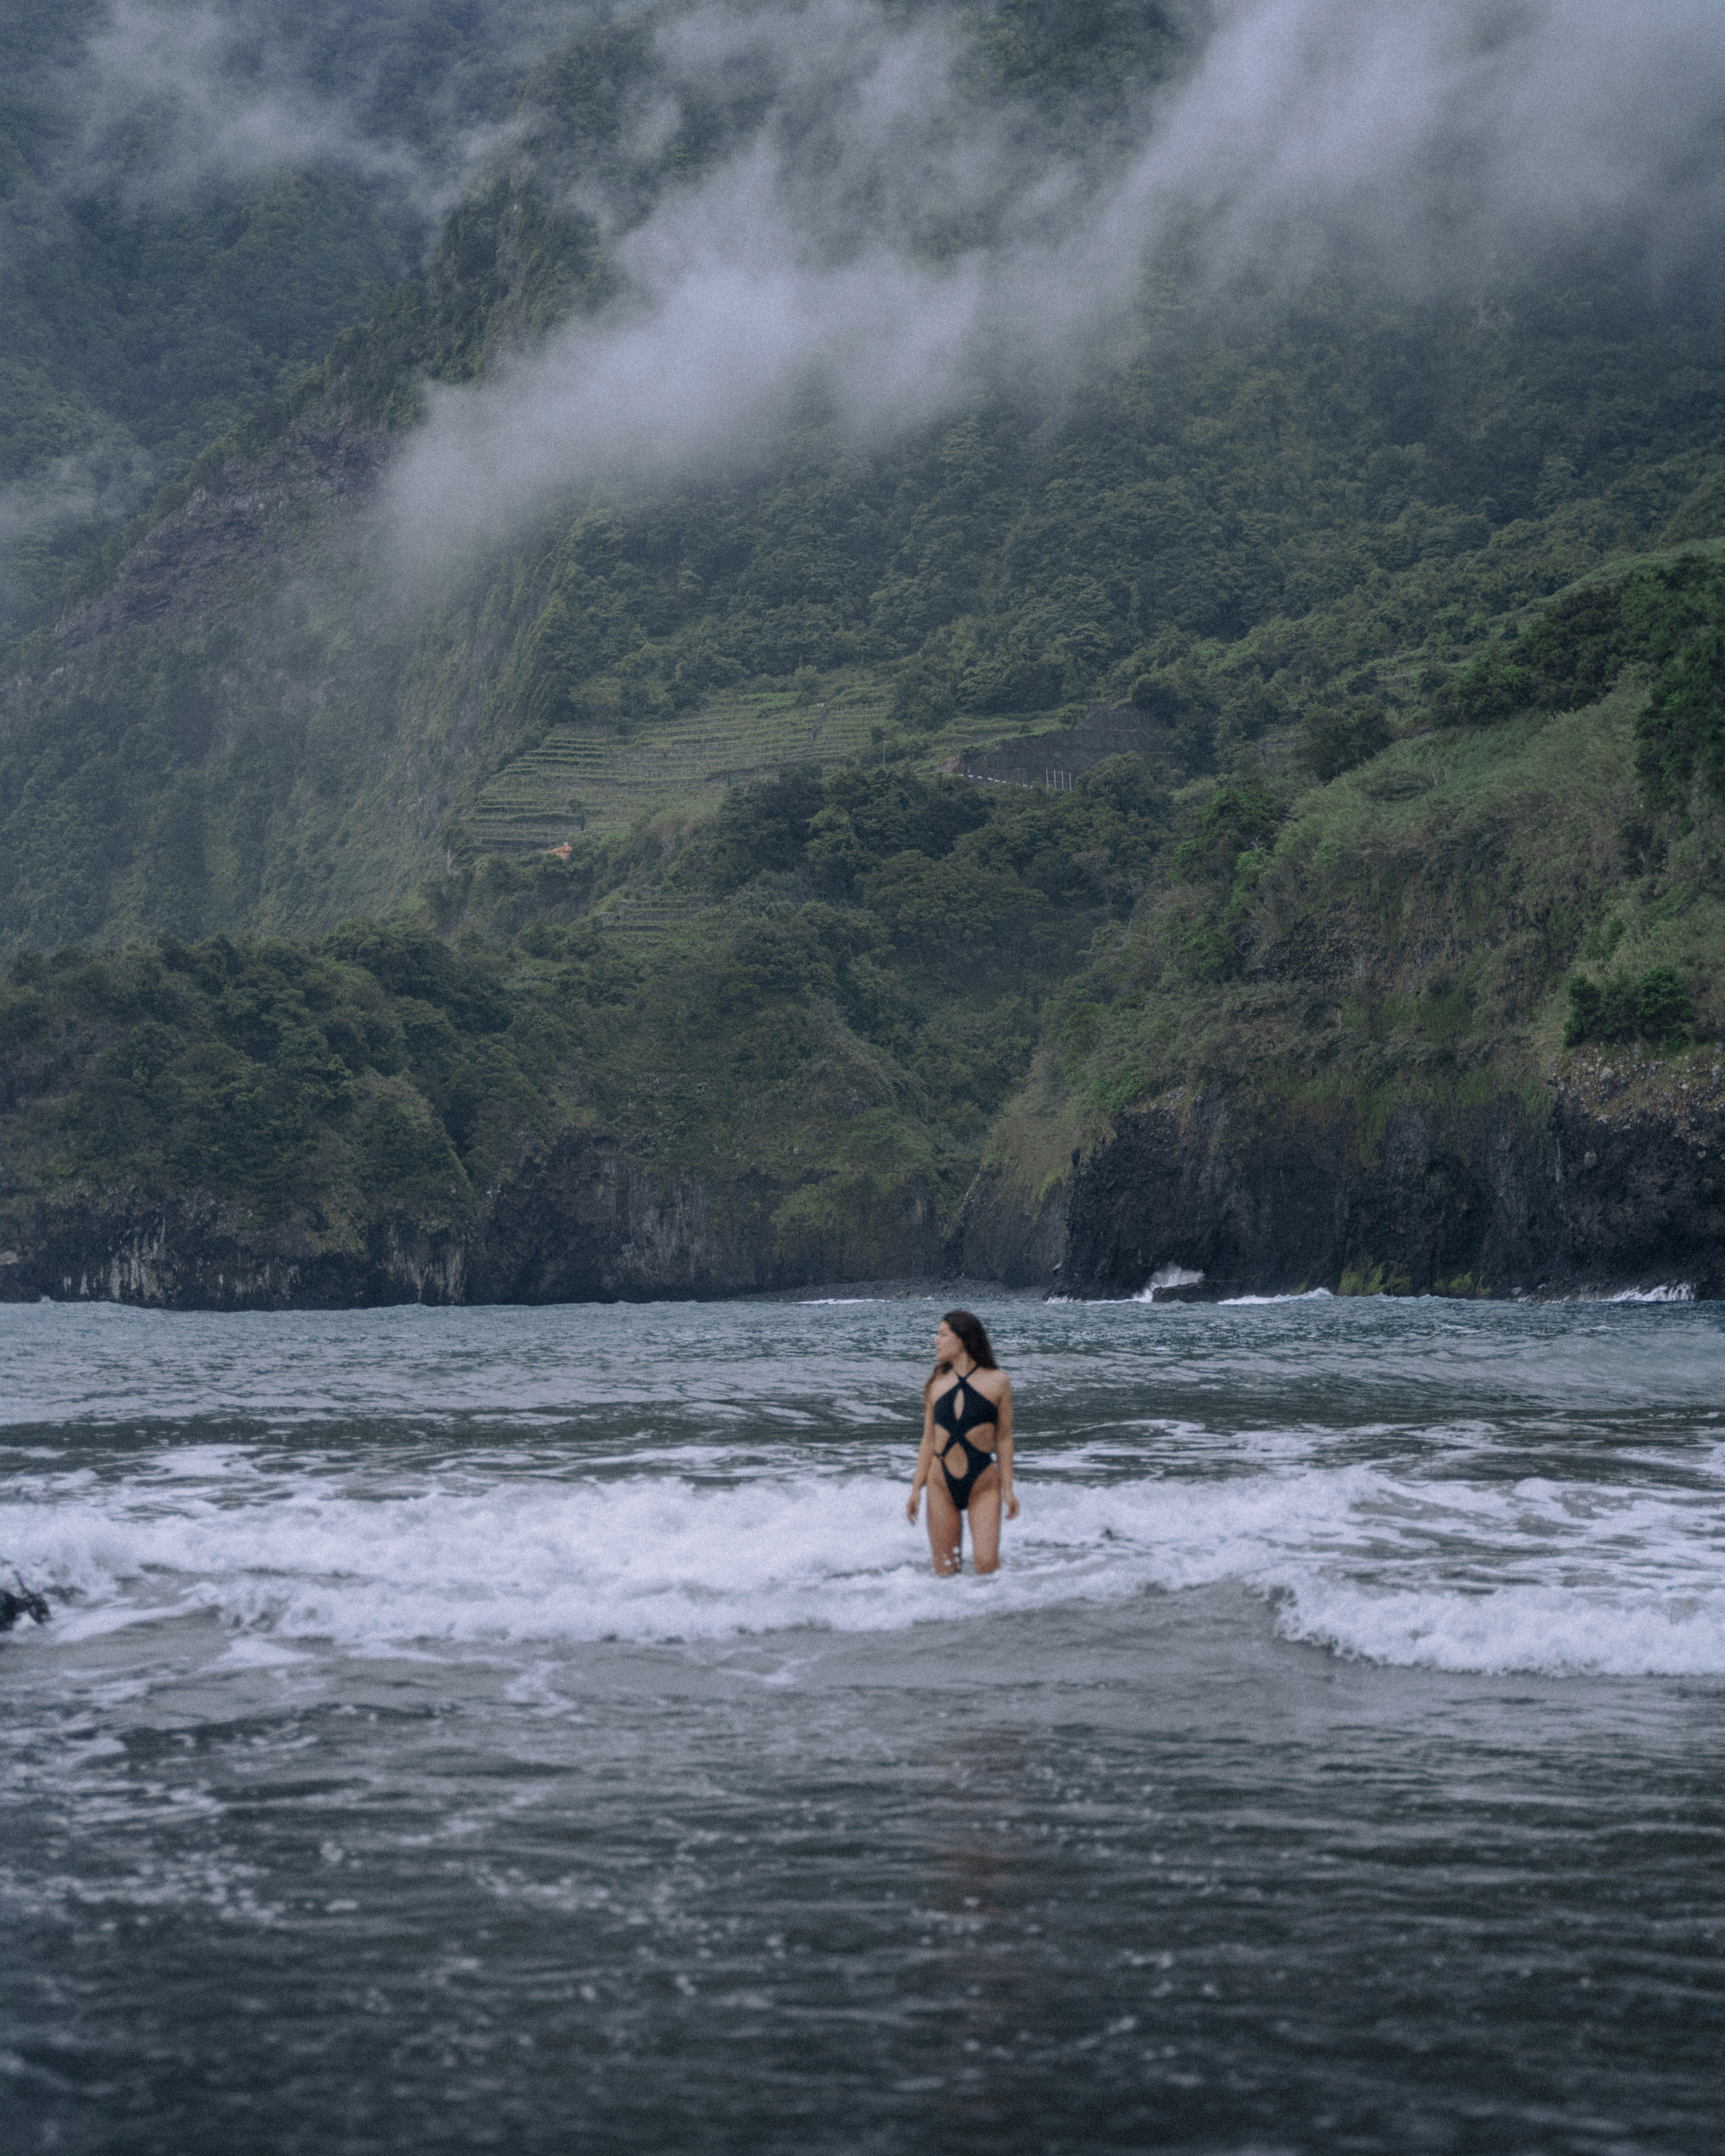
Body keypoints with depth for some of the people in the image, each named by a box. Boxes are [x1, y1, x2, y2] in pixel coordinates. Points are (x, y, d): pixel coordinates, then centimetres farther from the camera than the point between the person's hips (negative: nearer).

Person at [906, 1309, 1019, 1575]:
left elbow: (1003, 1439, 3)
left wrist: (1008, 1489, -3)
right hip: (942, 1485, 3)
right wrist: (916, 1489, 7)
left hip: (983, 1486, -3)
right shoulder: (937, 1384, 9)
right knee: (945, 1568, 1)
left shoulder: (998, 1382, 1)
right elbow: (929, 1440, 13)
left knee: (986, 1563, -15)